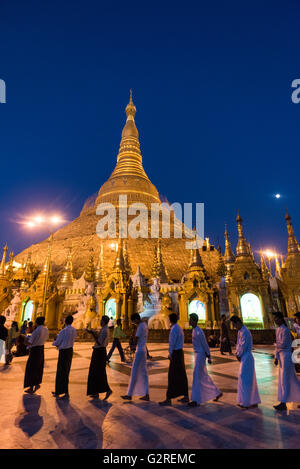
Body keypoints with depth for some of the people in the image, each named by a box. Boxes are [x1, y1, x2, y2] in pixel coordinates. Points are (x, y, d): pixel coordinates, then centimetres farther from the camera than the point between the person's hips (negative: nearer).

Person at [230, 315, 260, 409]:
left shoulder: (245, 332, -20)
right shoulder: (240, 331, 10)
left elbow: (243, 346, -20)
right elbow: (238, 344, 15)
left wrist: (238, 355, -7)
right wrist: (237, 353, 1)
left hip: (246, 358, -10)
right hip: (244, 358, 10)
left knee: (244, 379, -2)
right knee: (249, 379, 16)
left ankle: (246, 402, 7)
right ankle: (253, 401, 26)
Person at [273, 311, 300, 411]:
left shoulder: (285, 330, -18)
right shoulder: (278, 330, 10)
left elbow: (283, 344, -24)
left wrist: (277, 345, -3)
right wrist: (276, 357, 14)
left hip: (286, 356, -9)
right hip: (281, 356, 9)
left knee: (285, 379, -3)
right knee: (292, 380, 17)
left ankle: (283, 403, 4)